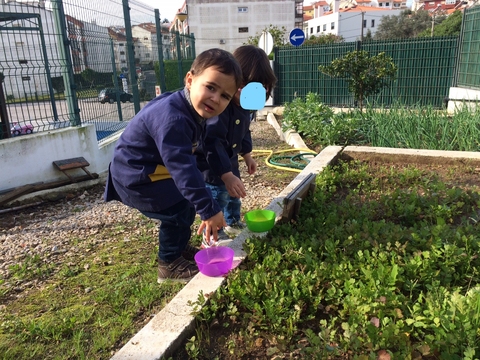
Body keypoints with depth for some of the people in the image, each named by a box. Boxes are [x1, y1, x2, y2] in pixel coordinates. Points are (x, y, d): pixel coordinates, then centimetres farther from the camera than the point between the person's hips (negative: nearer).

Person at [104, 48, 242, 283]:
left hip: (150, 167, 10)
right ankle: (169, 264, 6)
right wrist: (208, 209, -39)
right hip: (134, 177, -10)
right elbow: (182, 167, -39)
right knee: (180, 206, -14)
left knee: (189, 198, 14)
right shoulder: (172, 119, -34)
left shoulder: (192, 108, -2)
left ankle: (180, 247, 33)